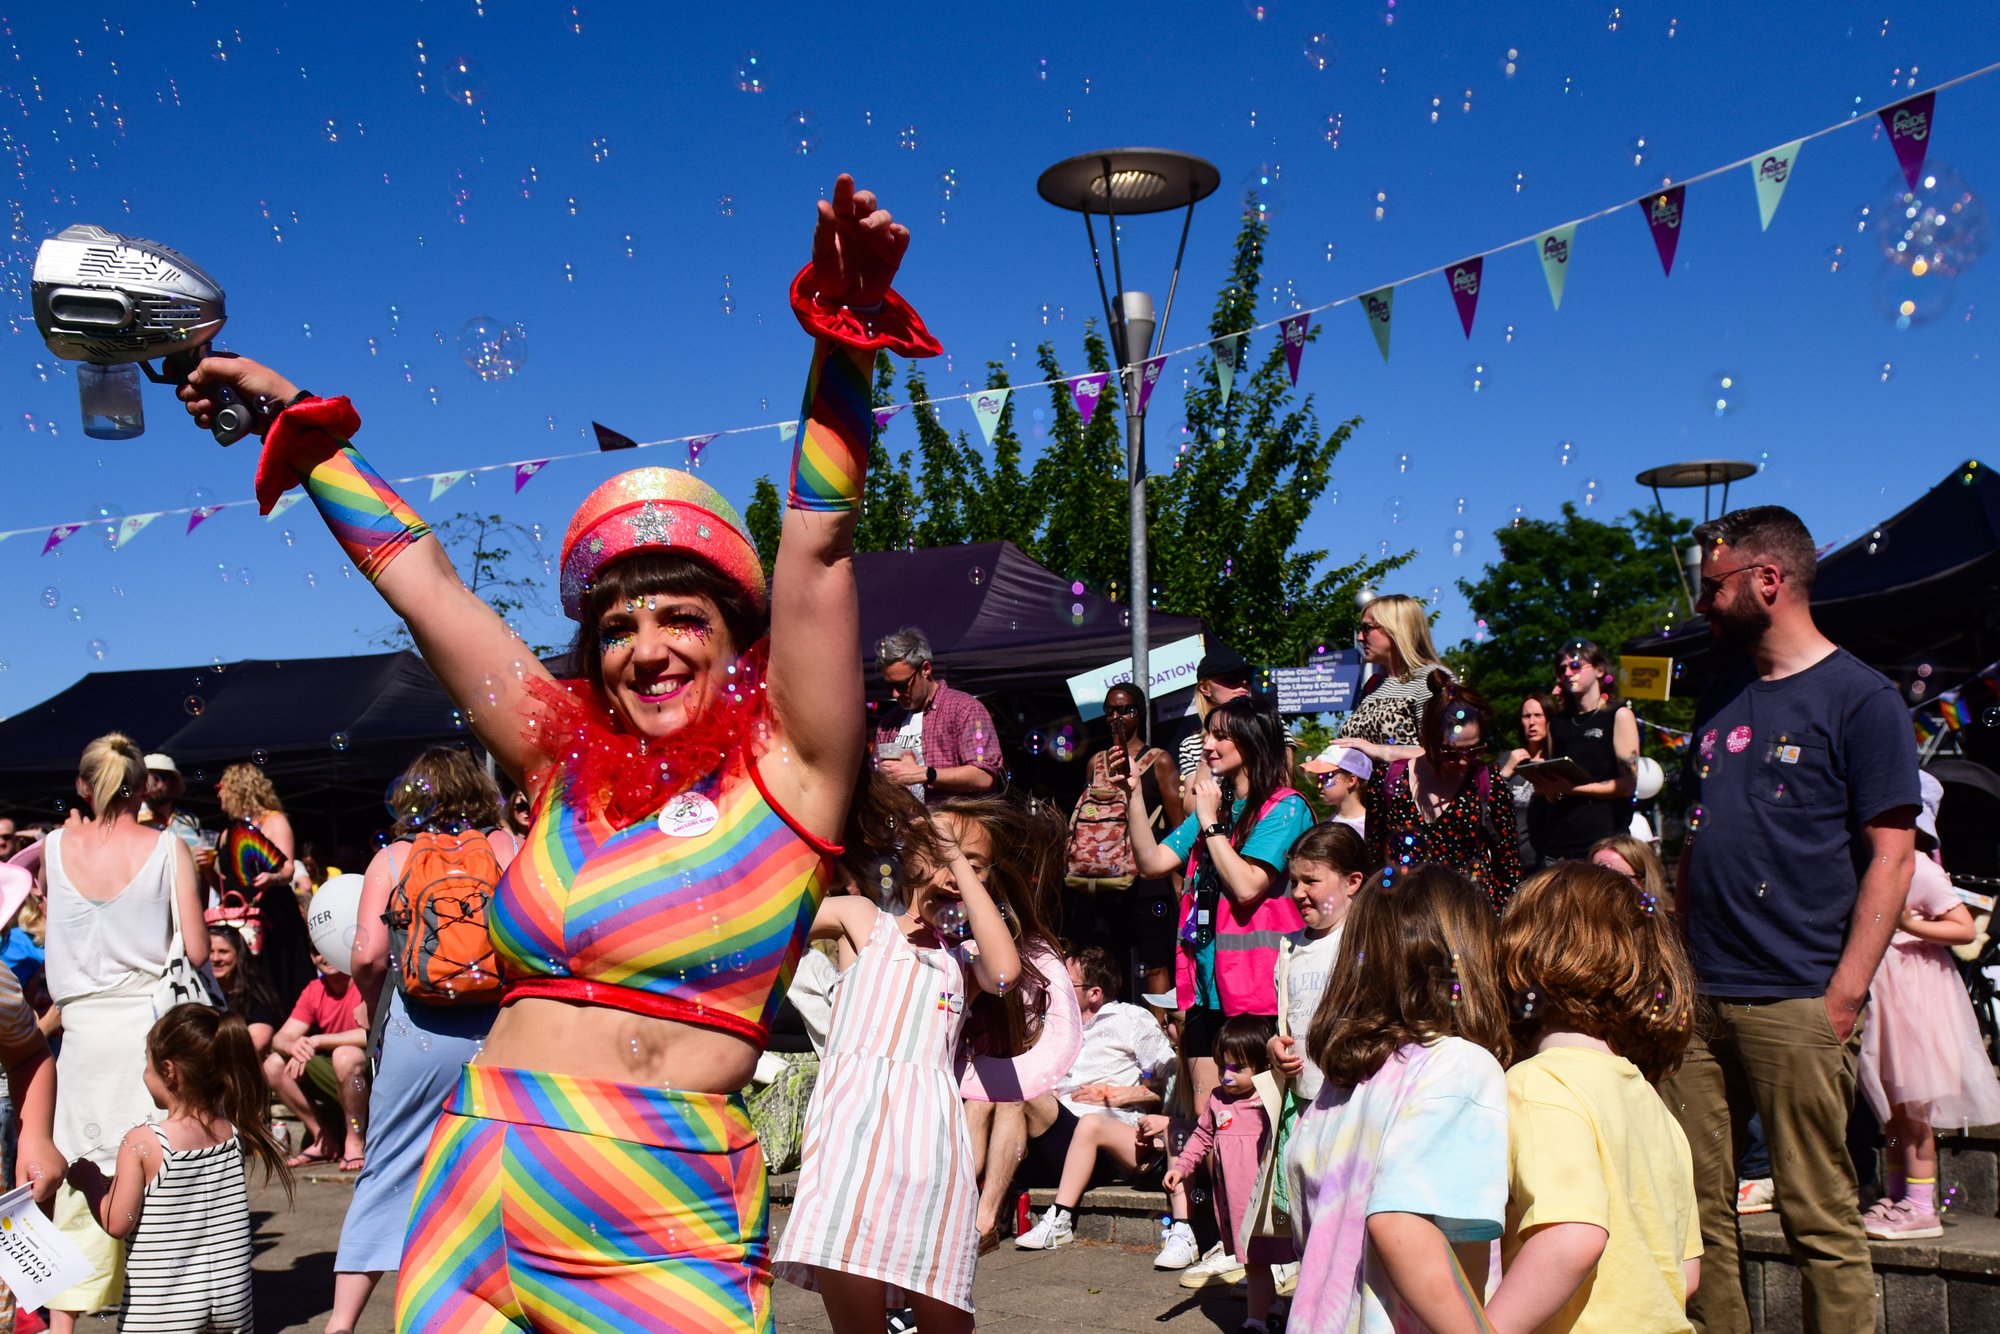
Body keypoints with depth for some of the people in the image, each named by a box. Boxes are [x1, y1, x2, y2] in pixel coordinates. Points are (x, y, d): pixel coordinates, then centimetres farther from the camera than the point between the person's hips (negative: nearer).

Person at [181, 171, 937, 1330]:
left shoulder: (787, 773, -2)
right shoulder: (566, 763, 8)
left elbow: (816, 553, -11)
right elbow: (418, 577, 15)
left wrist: (847, 333, -18)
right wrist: (303, 425, 21)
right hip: (477, 1196, 4)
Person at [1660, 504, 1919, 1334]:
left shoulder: (1859, 698, -4)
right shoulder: (1720, 700, 17)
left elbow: (1892, 856, -9)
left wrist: (1844, 994, -15)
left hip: (1798, 1006, -6)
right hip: (1699, 1000, 7)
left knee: (1820, 1220, -1)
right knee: (1694, 1208, 9)